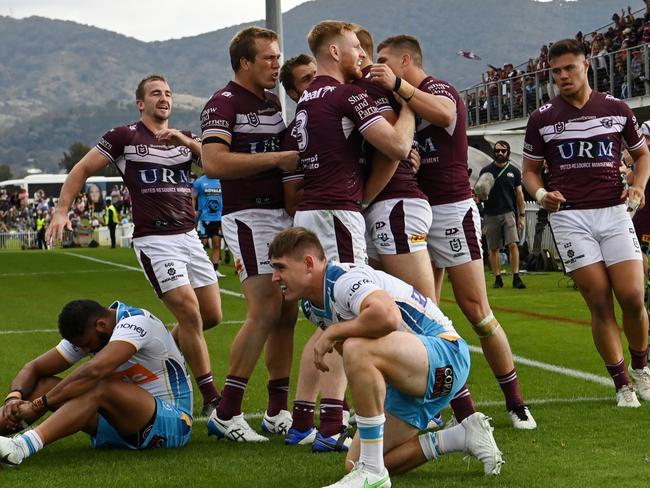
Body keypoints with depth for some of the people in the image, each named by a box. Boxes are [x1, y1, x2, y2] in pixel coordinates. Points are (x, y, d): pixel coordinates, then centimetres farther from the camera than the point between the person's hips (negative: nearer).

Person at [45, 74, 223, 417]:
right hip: (154, 240, -6)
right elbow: (82, 170, 4)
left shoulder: (185, 139, 15)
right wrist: (61, 211, -7)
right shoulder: (124, 137, 1)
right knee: (190, 315, -14)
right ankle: (211, 399, -7)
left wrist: (186, 140, -14)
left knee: (212, 315, 5)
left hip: (189, 235, 6)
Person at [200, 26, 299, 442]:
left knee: (287, 312, 7)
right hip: (249, 215, -8)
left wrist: (296, 158, 9)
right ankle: (227, 413, -10)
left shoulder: (274, 102, 17)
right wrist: (276, 159, -21)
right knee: (266, 308, -15)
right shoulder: (224, 104, -9)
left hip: (283, 213, 8)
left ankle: (278, 411, 13)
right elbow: (214, 163, -23)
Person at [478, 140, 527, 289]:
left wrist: (522, 215, 4)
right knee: (493, 249, 4)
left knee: (513, 244, -14)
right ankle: (497, 278, 12)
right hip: (491, 214, 1)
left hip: (509, 213, -1)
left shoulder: (514, 171, 8)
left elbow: (519, 194, 10)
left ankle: (516, 277, -13)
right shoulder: (486, 170, 6)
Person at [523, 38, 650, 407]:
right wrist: (541, 193, -8)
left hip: (614, 211, 1)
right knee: (600, 304, -6)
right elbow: (531, 169, 13)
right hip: (570, 216, 0)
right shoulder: (542, 118, 5)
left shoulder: (617, 109, 6)